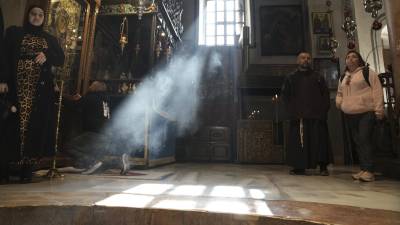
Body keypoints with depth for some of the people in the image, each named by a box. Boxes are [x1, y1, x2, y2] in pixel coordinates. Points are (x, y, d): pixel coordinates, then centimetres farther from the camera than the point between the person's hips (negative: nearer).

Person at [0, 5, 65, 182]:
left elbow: (61, 60, 10)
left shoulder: (50, 39, 18)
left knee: (36, 125, -5)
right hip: (17, 87, 0)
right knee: (16, 123, -4)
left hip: (41, 90, 1)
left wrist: (47, 56, -11)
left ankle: (27, 164, -1)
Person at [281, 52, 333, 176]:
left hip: (317, 116, 1)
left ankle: (323, 167, 6)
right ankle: (299, 167, 5)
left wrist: (323, 110, -4)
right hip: (298, 116, 0)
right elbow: (285, 95, 8)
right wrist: (292, 110, -5)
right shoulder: (291, 78, 14)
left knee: (320, 141, -2)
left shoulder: (318, 77, 15)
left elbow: (325, 94, 10)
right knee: (298, 142, -2)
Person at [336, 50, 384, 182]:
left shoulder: (367, 72, 1)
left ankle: (368, 171, -8)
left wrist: (379, 109, -14)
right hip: (349, 115, 6)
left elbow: (377, 90, -7)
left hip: (366, 113, -6)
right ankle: (363, 169, 16)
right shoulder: (343, 77, 20)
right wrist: (338, 102, 7)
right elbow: (340, 93, 30)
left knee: (364, 140, -13)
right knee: (357, 142, 8)